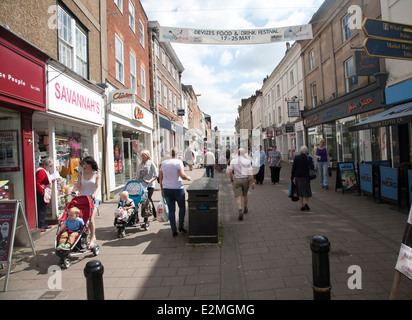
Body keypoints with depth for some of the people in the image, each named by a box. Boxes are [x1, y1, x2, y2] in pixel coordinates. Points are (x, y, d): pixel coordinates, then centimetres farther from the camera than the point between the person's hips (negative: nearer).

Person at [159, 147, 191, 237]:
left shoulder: (164, 163, 8)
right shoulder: (178, 162, -8)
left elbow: (160, 177, 10)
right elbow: (182, 175, -19)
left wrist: (162, 189, 17)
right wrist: (188, 178, 1)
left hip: (166, 189, 4)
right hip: (177, 189, -4)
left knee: (171, 210, 9)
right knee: (182, 207, 17)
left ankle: (174, 230, 12)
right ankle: (181, 226, 16)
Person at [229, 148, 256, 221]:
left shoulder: (233, 160, -4)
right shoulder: (247, 161, -4)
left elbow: (230, 172, -7)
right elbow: (250, 172, -12)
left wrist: (232, 180, 5)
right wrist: (253, 182, -10)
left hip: (236, 180, -1)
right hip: (246, 179, 2)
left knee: (238, 197, -2)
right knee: (245, 195, 21)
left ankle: (240, 211, -21)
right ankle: (245, 208, 39)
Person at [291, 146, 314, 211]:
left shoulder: (296, 157, -5)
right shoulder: (309, 158, -7)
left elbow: (293, 167, -4)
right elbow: (311, 167, -9)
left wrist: (292, 177, 2)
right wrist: (312, 164, 13)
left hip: (298, 176, 1)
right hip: (306, 176, -1)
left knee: (300, 191, 9)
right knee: (306, 190, 13)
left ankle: (302, 206, 10)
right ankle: (306, 203, -4)